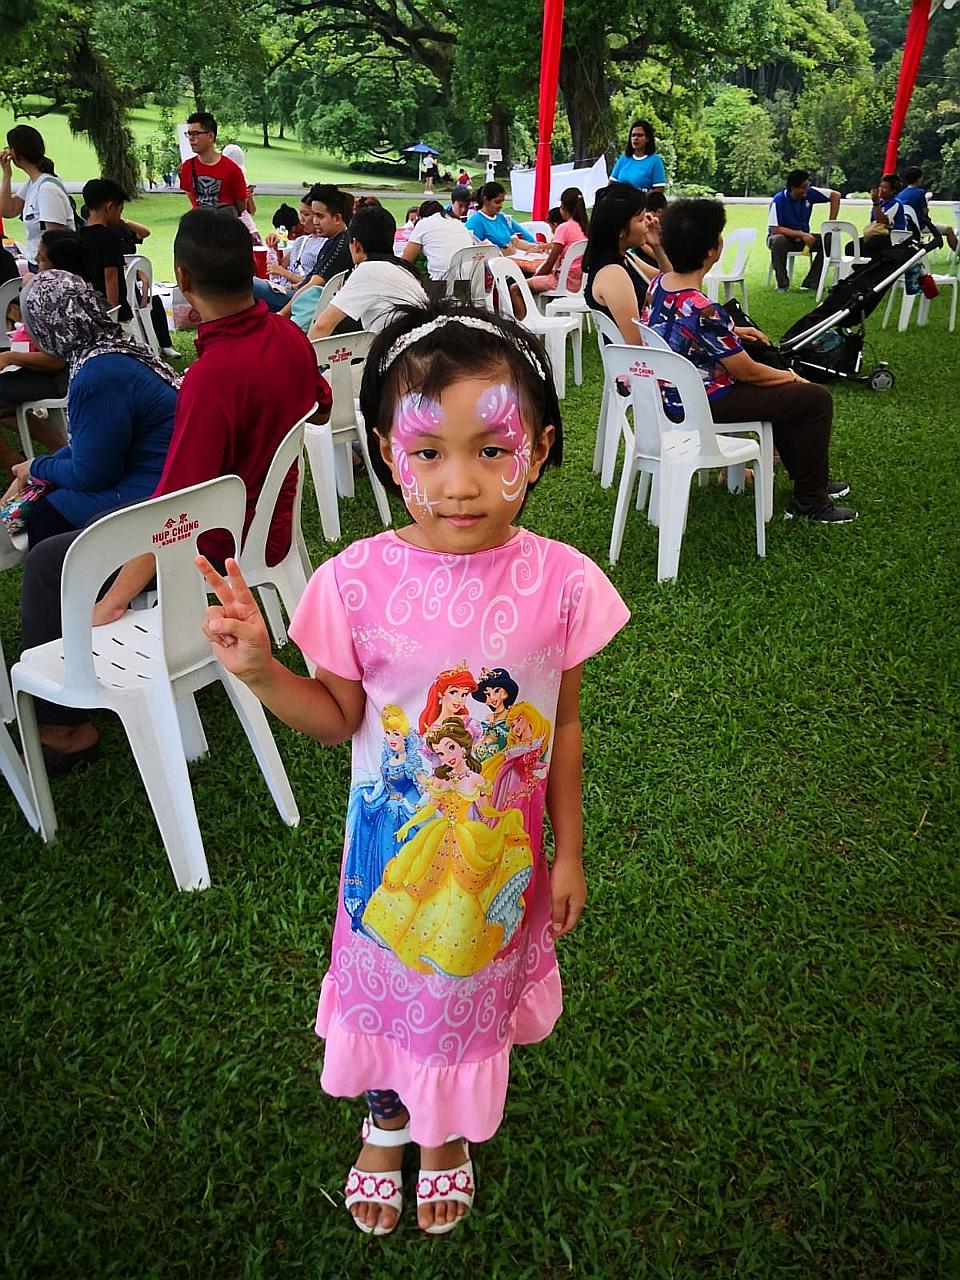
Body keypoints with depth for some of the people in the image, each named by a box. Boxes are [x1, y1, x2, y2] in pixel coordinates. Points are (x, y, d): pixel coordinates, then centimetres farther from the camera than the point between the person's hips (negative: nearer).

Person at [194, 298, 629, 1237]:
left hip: (501, 847, 1)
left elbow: (565, 726, -6)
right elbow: (341, 718, -7)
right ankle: (384, 1125, 58)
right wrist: (260, 672, -25)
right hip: (393, 846, 0)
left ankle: (447, 1133, 58)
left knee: (473, 991, 24)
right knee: (389, 987, 23)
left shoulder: (559, 582, -19)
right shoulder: (358, 581, -21)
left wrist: (567, 851, 2)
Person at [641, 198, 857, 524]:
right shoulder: (704, 312, -30)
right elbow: (747, 372, -19)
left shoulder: (658, 284, -4)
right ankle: (810, 502, 10)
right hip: (700, 405, -10)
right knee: (815, 398, -2)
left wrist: (733, 332, 12)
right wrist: (791, 377, 0)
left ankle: (806, 476, 37)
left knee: (781, 387, 28)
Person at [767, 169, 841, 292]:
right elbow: (774, 230, -26)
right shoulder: (778, 201, -21)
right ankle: (782, 285, -26)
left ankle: (810, 283, -14)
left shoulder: (809, 193, -9)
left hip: (803, 237, 4)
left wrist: (831, 224, -8)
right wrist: (801, 234, -30)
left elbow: (835, 195, 0)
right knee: (778, 241, -39)